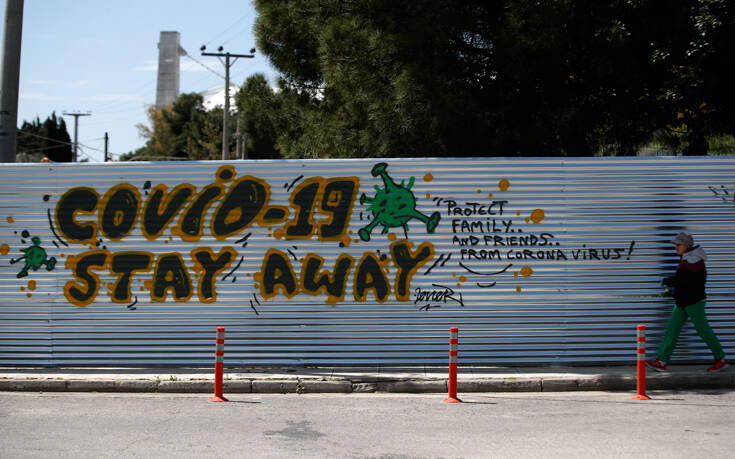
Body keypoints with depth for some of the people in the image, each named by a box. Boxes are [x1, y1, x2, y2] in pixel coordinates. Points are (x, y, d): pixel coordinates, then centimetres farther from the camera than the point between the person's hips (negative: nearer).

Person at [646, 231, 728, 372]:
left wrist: (667, 281, -9)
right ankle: (661, 361, 1)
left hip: (693, 301, -10)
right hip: (683, 302, 10)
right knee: (672, 328, 3)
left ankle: (721, 359, 15)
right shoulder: (687, 258, 13)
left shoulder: (693, 260, -19)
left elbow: (682, 280, -24)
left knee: (703, 329, 0)